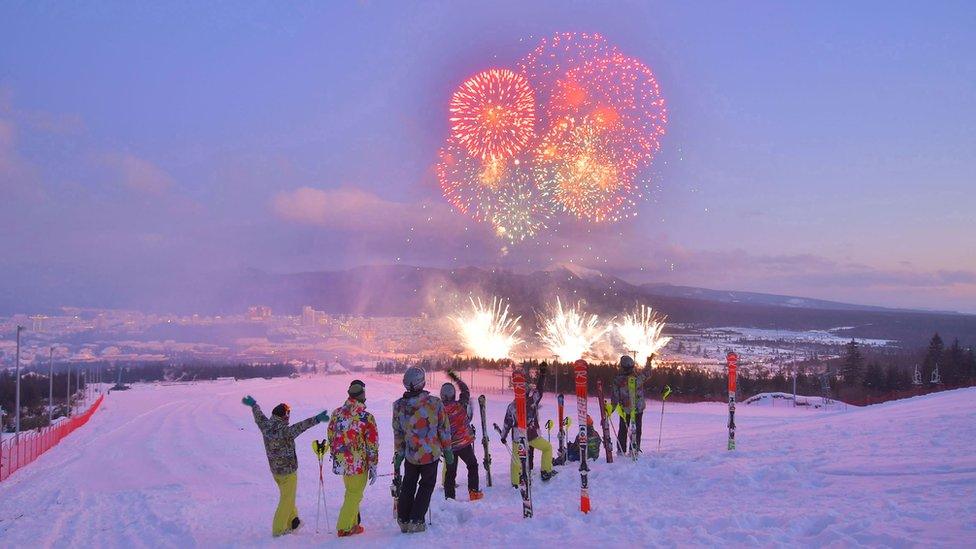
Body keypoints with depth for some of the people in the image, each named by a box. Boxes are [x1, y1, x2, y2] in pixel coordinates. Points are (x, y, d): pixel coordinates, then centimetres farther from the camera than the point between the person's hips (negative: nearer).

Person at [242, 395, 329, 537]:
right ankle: (278, 529, 11)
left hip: (275, 469, 8)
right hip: (288, 470, -8)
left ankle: (291, 523, 37)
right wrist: (316, 419, -53)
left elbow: (259, 416, 15)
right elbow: (300, 427, -43)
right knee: (287, 500, 5)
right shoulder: (284, 431, -27)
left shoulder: (265, 426, -5)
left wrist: (253, 404, 34)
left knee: (286, 497, 24)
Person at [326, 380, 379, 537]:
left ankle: (352, 523, 31)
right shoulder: (366, 417, -18)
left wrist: (335, 456, 23)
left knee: (351, 493, 23)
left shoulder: (337, 413, -2)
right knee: (354, 496, 9)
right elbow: (372, 445, -13)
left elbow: (331, 437, 10)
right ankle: (344, 528, 14)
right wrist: (373, 466, -3)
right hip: (359, 464, -6)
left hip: (341, 463, 6)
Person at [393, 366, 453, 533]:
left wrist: (398, 453, 14)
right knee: (426, 486, 13)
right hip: (431, 454, -2)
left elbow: (397, 432, 2)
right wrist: (447, 450, 5)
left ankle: (403, 521, 22)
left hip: (410, 455, 3)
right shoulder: (434, 403, -17)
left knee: (408, 486, 20)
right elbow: (444, 428, -7)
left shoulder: (398, 406, -9)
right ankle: (416, 521, 10)